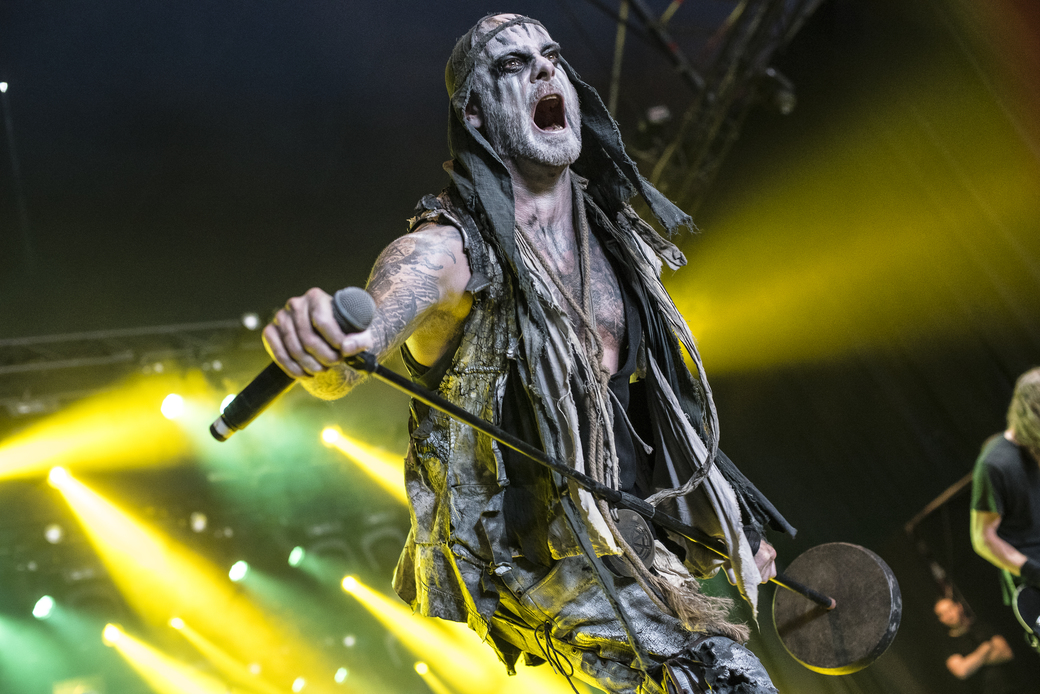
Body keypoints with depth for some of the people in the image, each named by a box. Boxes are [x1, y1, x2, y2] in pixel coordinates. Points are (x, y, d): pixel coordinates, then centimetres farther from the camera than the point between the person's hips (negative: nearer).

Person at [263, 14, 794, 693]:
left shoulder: (615, 243, 7)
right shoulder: (451, 248, -13)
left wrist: (733, 521, 25)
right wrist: (330, 345, -59)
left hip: (622, 535, 7)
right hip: (524, 554, -7)